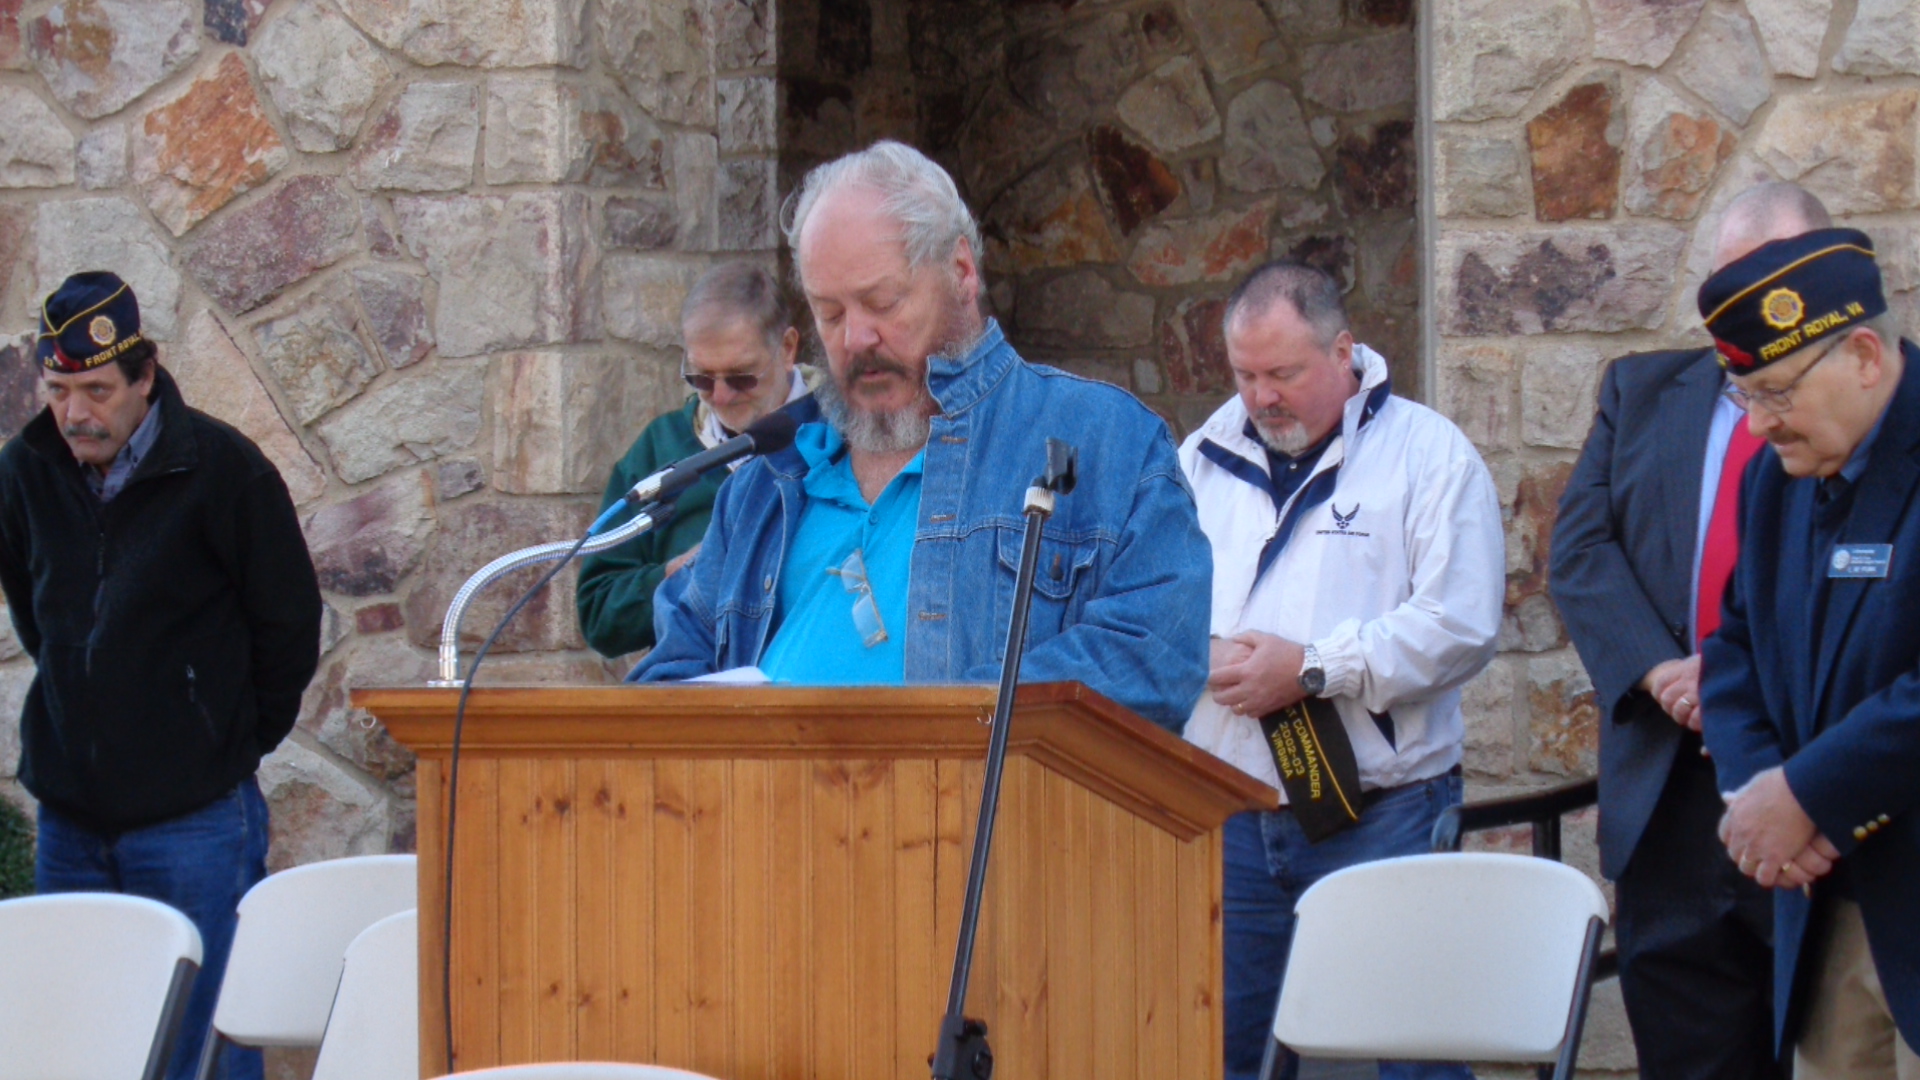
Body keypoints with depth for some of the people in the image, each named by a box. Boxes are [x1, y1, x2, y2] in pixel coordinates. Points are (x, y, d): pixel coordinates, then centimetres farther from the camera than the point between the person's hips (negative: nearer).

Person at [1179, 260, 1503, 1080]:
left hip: (1380, 819, -4)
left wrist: (1314, 669, -14)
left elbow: (1460, 627, -9)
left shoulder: (1428, 454, 1)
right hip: (1230, 820, 4)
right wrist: (1207, 656, -8)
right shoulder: (1205, 459, 15)